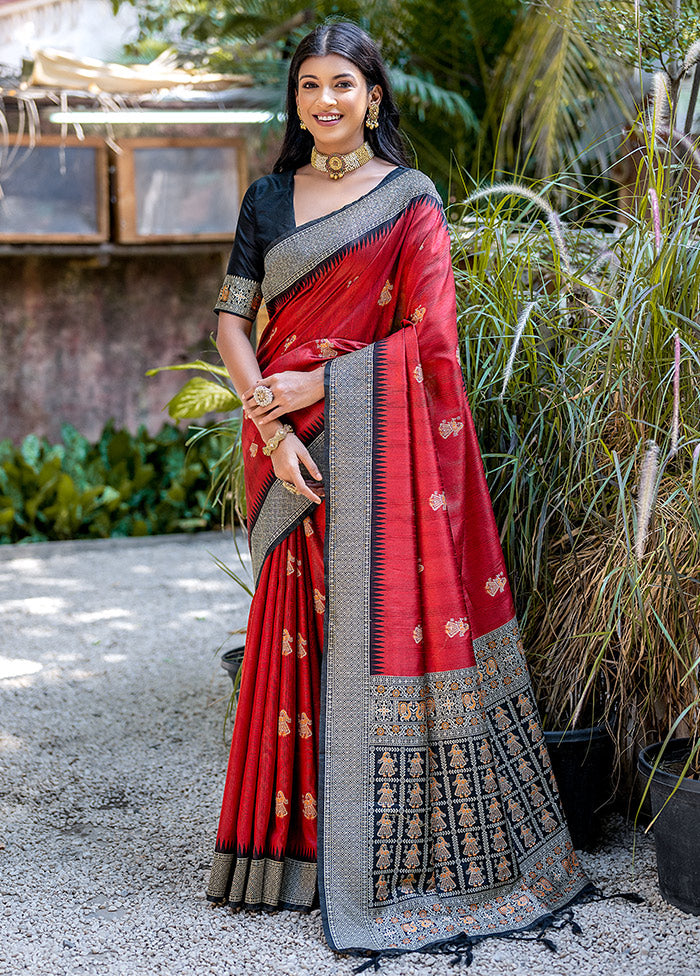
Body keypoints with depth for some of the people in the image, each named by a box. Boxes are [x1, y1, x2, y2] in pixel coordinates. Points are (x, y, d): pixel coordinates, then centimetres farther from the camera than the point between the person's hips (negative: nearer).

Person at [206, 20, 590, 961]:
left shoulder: (410, 198, 2)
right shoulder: (269, 198, 12)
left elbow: (429, 337, -6)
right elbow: (232, 320, 6)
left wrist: (317, 385, -11)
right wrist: (269, 424, -8)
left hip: (381, 443, -3)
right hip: (293, 444, 3)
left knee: (388, 624, -3)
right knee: (300, 631, 4)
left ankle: (396, 857, 8)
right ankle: (304, 840, 15)